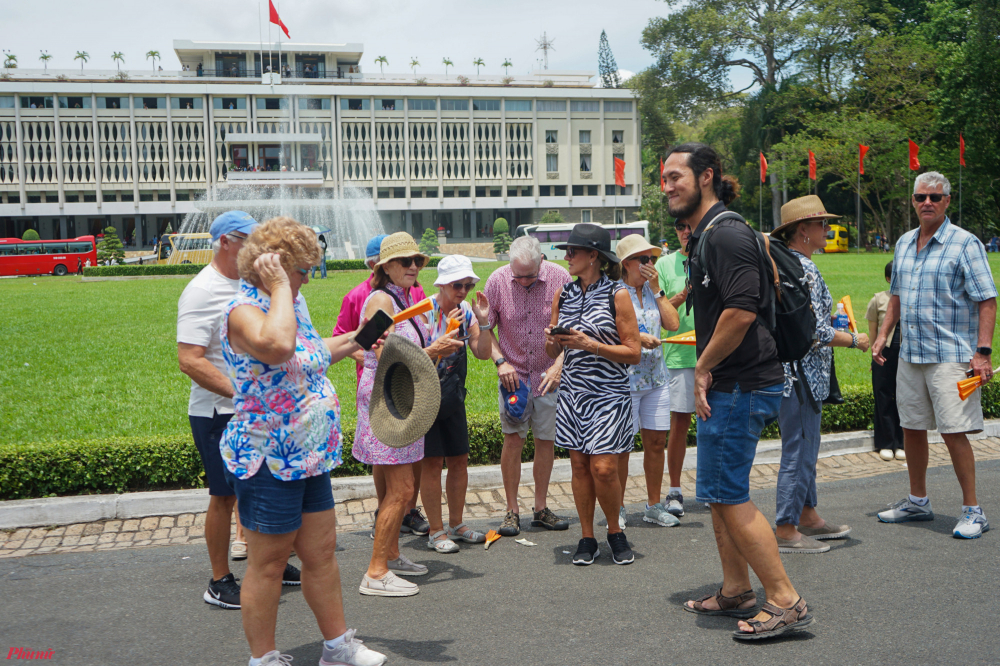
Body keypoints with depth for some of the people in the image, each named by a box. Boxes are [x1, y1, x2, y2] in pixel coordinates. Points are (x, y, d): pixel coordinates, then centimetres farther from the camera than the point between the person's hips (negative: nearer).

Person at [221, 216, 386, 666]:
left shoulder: (289, 304, 11)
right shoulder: (243, 310, -18)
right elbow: (277, 345, -41)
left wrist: (354, 341, 24)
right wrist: (279, 287, -28)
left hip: (310, 457, 9)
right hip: (268, 460, -9)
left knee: (322, 552, 17)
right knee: (269, 562, 5)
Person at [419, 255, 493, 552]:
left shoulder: (466, 311, 2)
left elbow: (482, 353, -1)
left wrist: (482, 322, -15)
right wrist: (448, 331, -32)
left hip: (453, 397, 7)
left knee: (459, 460, 10)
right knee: (432, 462, -3)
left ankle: (456, 525, 25)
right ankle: (436, 532, 8)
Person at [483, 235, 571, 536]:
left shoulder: (559, 278, -9)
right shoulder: (497, 280, -8)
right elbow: (486, 328, 3)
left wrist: (559, 365, -11)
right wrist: (500, 361, -9)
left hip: (550, 375, 1)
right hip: (513, 374, 0)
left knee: (546, 440, 6)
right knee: (512, 439, -5)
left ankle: (541, 508, 19)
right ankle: (512, 510, 7)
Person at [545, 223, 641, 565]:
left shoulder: (617, 294, -5)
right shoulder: (563, 294, 10)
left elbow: (634, 352, -7)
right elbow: (553, 352, 14)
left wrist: (590, 344, -16)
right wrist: (552, 339, -8)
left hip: (608, 393, -4)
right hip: (572, 391, 5)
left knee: (603, 468, -8)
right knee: (579, 465, 4)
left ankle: (615, 531, 15)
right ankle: (587, 538, 17)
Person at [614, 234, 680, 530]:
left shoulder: (653, 291, 13)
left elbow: (673, 323, 2)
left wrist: (657, 289, 0)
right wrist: (636, 338, -19)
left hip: (656, 378, 6)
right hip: (625, 379, -6)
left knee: (656, 441, 8)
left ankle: (654, 505, 21)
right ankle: (617, 509, 13)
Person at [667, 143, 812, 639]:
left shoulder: (727, 233, -16)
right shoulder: (702, 236, 17)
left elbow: (741, 311, -26)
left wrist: (703, 367, -14)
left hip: (742, 385, -11)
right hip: (725, 385, 11)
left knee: (727, 494, -7)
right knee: (719, 493, 16)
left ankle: (785, 601, 2)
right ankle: (735, 592, 27)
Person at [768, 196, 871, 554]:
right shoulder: (804, 270, -19)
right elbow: (815, 333, -22)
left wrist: (829, 317, 21)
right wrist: (853, 339, -8)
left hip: (792, 373, 11)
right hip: (800, 374, -11)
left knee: (805, 447, 18)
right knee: (798, 450, -3)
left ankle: (808, 516, 29)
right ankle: (785, 530, 5)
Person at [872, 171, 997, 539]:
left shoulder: (965, 243, -7)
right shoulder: (904, 243, 13)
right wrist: (882, 335, 14)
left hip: (950, 354, -7)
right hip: (910, 353, 7)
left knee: (954, 432, -6)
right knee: (911, 427, 12)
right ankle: (917, 502, 26)